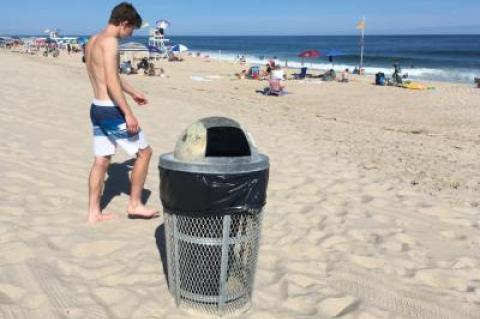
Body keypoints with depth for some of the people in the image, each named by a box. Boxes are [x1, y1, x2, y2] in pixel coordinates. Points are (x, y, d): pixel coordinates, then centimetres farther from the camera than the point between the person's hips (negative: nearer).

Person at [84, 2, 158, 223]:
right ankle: (135, 205, 10)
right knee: (144, 152, 4)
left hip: (97, 108, 9)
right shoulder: (110, 41, -15)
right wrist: (128, 113, -22)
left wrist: (132, 92, 39)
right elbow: (111, 83, -23)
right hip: (110, 110, -9)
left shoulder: (93, 42, 15)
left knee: (101, 161, 13)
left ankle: (94, 213, 18)